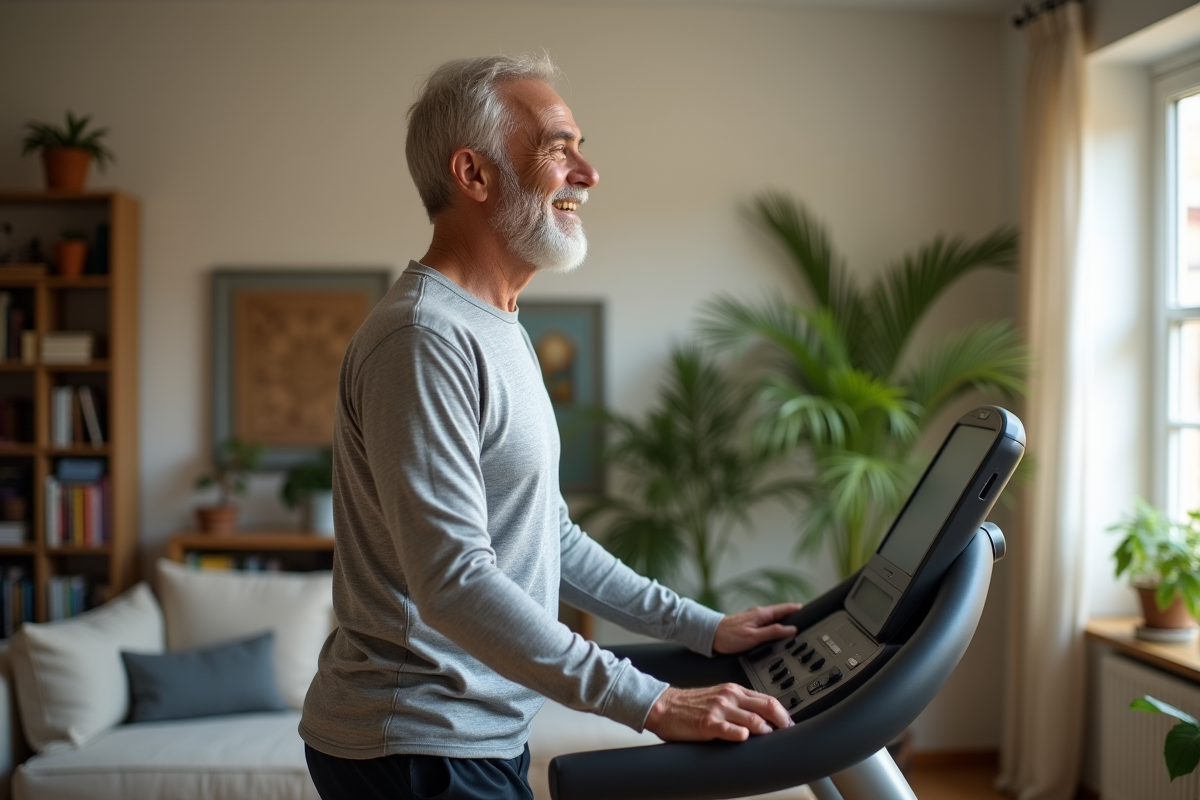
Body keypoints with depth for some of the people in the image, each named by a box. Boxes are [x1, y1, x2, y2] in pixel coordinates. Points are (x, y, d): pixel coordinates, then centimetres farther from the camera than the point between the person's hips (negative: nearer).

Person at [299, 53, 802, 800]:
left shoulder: (502, 335, 13)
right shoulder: (423, 340, -21)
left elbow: (549, 537, 16)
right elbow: (454, 583, -28)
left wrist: (703, 628, 12)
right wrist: (651, 703, -28)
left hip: (482, 735, 9)